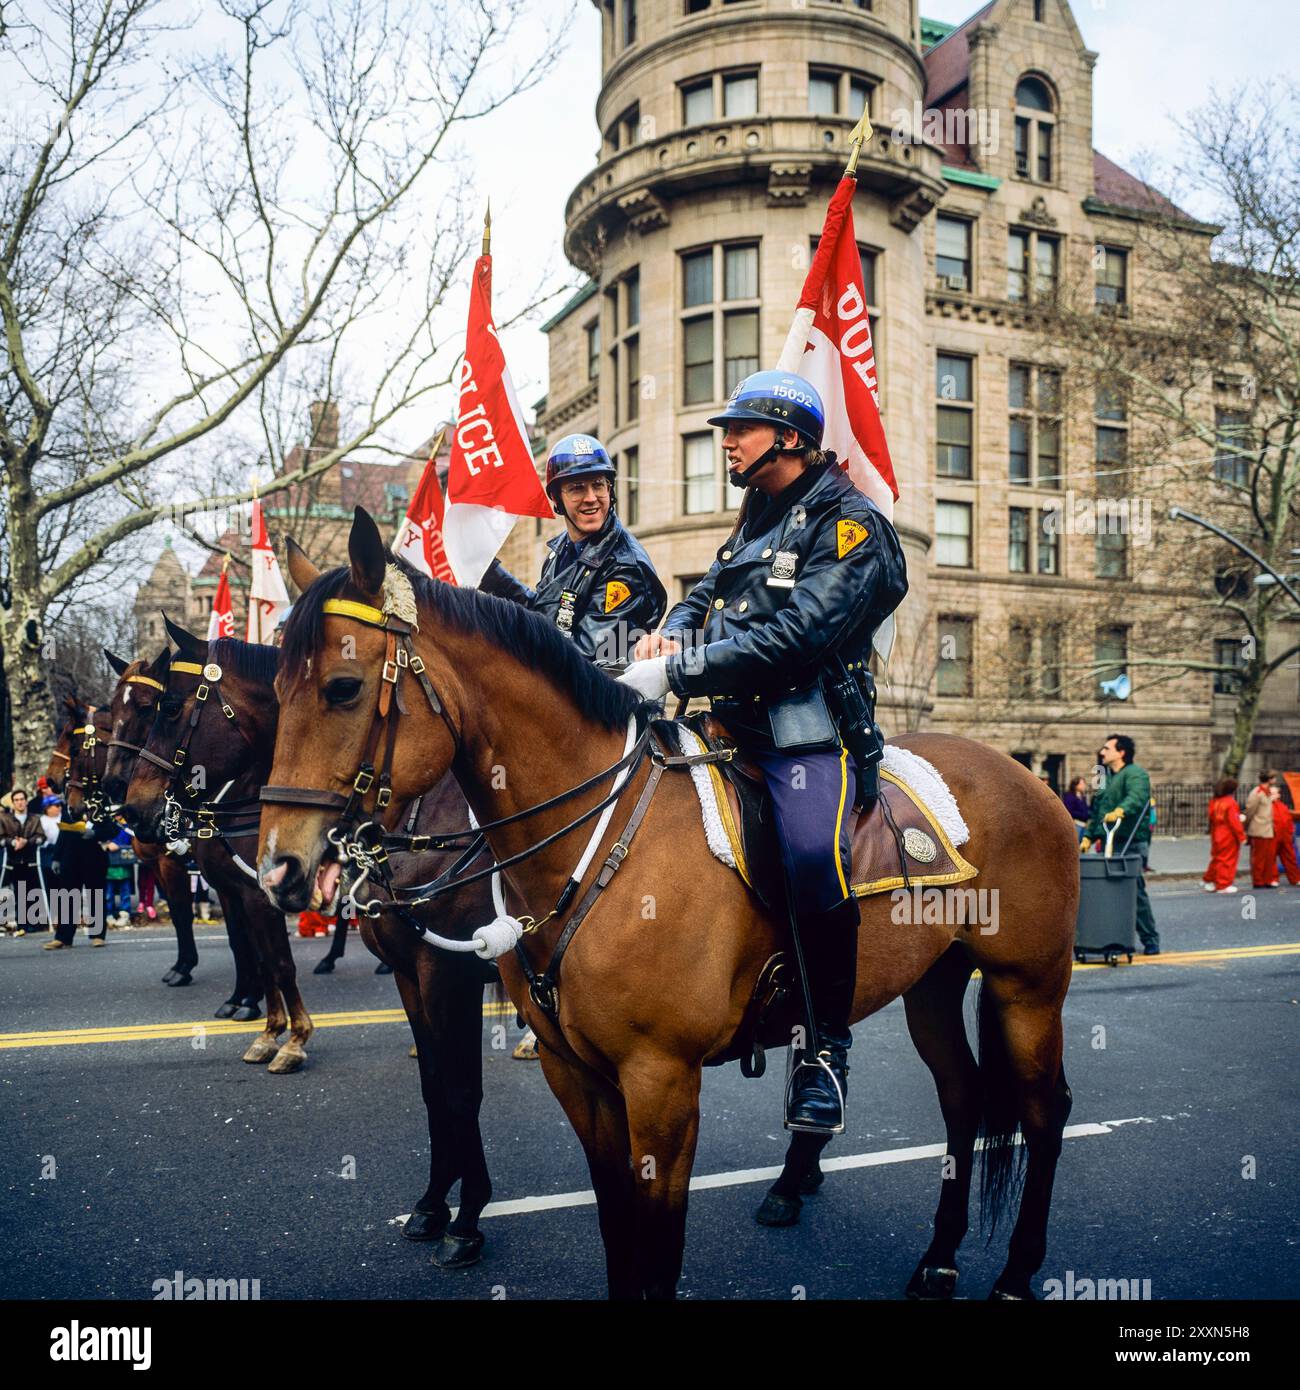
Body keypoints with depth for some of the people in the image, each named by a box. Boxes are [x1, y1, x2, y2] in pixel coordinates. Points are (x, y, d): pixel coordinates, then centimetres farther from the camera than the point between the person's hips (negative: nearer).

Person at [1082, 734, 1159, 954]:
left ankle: (1150, 941, 3)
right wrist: (1088, 837, 17)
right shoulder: (1106, 779, 23)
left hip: (1131, 844, -8)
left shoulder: (1135, 774, -5)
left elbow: (1136, 797, -26)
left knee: (1136, 892, -7)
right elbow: (1096, 813, 27)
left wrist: (1120, 811, -43)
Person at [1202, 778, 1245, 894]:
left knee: (1217, 859, 18)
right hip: (1229, 837, -7)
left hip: (1216, 836, 7)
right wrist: (1241, 836, -11)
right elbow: (1235, 822, -17)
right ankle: (1223, 885, 4)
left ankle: (1210, 882, 22)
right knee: (1228, 860, 1)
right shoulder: (1231, 803, -17)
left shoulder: (1213, 801, 5)